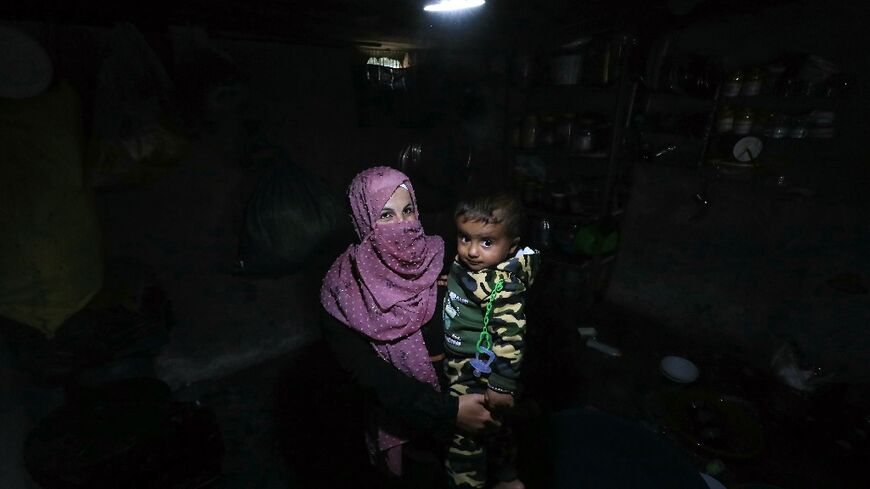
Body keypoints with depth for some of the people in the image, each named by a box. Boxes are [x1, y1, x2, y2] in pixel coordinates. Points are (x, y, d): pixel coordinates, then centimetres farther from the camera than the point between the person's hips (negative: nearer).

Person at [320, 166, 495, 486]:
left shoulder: (442, 258, -12)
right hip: (397, 420, -2)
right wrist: (447, 410, -25)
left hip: (464, 398, 2)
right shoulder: (344, 290, -17)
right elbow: (367, 372, -20)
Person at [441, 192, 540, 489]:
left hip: (479, 376, -9)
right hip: (462, 367, 9)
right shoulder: (465, 265, -6)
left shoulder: (503, 286, -30)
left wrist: (502, 386, -23)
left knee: (464, 436, 9)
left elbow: (509, 339, -27)